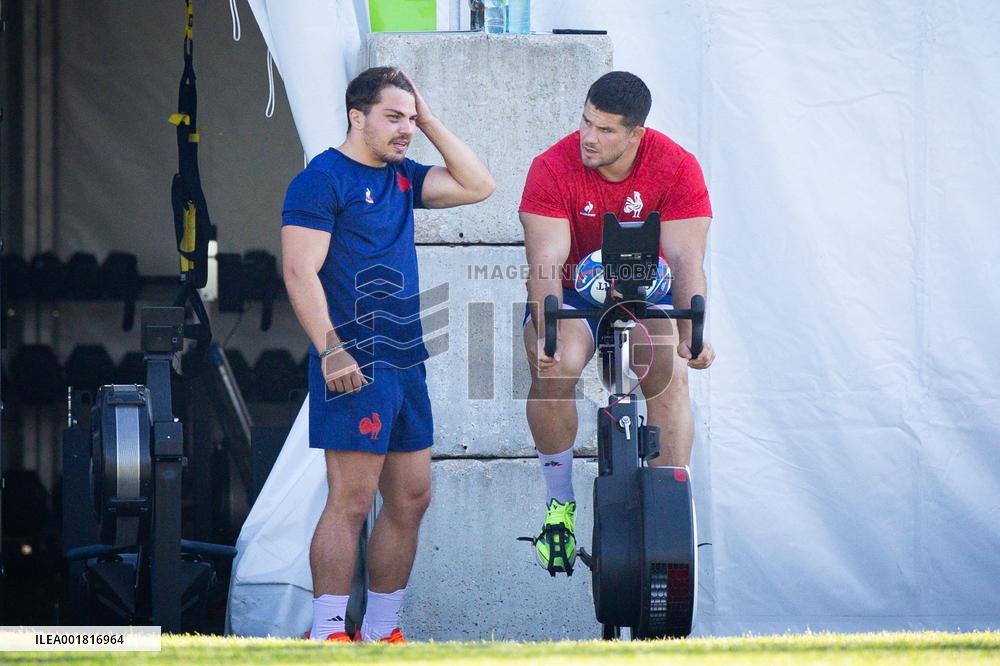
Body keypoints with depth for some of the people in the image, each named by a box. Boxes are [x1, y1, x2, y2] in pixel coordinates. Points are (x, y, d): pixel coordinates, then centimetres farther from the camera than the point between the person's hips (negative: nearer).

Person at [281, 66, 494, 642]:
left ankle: (382, 629, 15)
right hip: (354, 366, -8)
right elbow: (300, 272, -13)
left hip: (406, 361, 8)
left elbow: (477, 185, 14)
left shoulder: (401, 178, 16)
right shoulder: (324, 178, -7)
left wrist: (429, 120, 9)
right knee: (352, 500, -10)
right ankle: (327, 634, -6)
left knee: (411, 500, 8)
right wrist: (331, 350, -20)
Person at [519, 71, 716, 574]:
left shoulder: (676, 168, -18)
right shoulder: (553, 169, -22)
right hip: (572, 294, -1)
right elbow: (546, 261, -29)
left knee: (671, 374, -26)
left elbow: (685, 259, -24)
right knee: (554, 368, -29)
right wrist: (546, 331, -46)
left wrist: (692, 334, -39)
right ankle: (559, 503, -11)